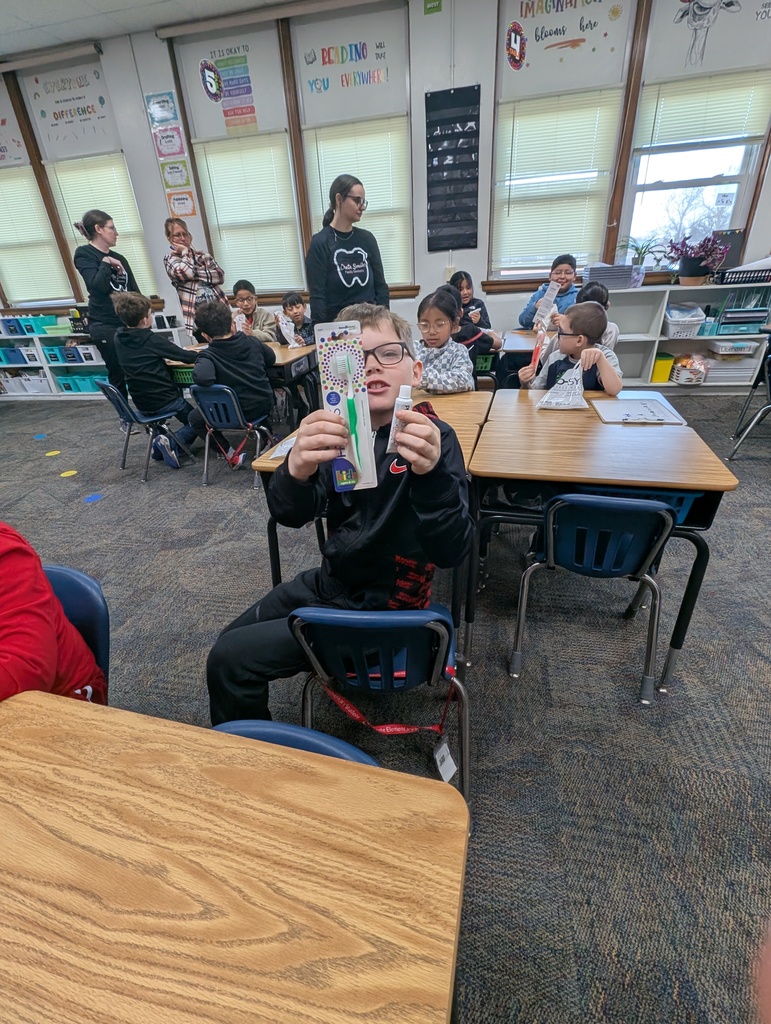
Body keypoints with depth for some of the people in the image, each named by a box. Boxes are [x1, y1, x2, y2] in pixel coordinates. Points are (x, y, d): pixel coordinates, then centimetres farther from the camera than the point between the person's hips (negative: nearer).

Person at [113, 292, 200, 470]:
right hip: (164, 400, -7)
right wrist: (202, 353, 10)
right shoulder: (152, 339, -16)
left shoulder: (119, 338, 3)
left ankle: (162, 441, 11)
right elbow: (186, 357, -10)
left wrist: (177, 351, 13)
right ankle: (171, 444, -9)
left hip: (141, 403, 7)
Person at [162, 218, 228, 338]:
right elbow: (187, 272, -15)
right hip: (197, 313, -3)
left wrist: (195, 272, -9)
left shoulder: (202, 254, 15)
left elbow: (220, 275, -1)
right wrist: (185, 252, 1)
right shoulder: (169, 259, 6)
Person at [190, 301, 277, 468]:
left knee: (195, 418, 20)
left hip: (236, 413, -5)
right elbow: (271, 359, 16)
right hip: (265, 403, 5)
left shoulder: (208, 355, -15)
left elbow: (202, 378, -35)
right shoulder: (252, 342, -2)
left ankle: (232, 456, 8)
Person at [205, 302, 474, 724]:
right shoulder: (342, 429, -4)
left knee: (229, 661, -5)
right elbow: (290, 514, -19)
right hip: (330, 582, 6)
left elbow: (451, 552, -30)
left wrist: (431, 472, -49)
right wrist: (297, 468, -42)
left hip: (378, 610, -6)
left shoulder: (431, 438, -19)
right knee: (232, 638, 20)